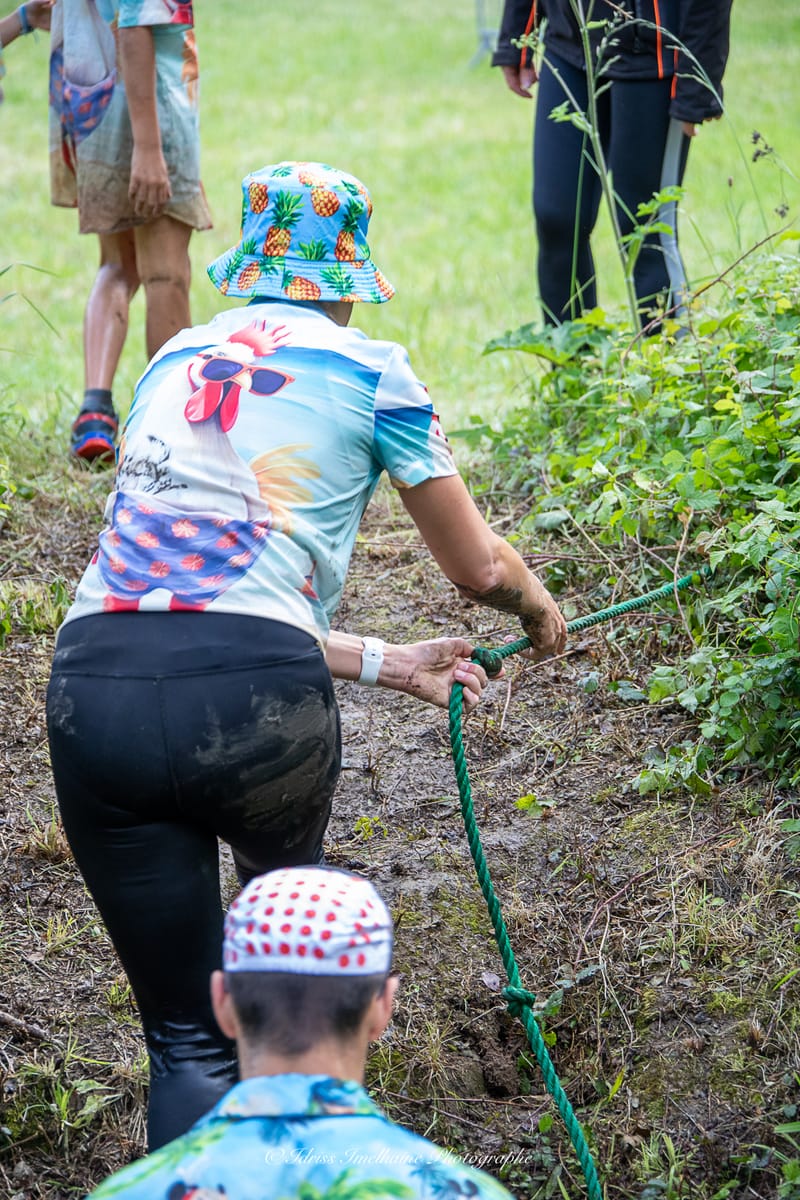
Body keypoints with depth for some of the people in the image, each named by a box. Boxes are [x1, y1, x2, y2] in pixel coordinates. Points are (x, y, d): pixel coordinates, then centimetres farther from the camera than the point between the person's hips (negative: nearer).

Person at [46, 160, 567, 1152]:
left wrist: (383, 665, 33)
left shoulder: (173, 361, 25)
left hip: (92, 687, 3)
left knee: (187, 1041, 12)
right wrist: (538, 605, 42)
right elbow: (479, 568, 19)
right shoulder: (367, 368, 12)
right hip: (252, 697, -2)